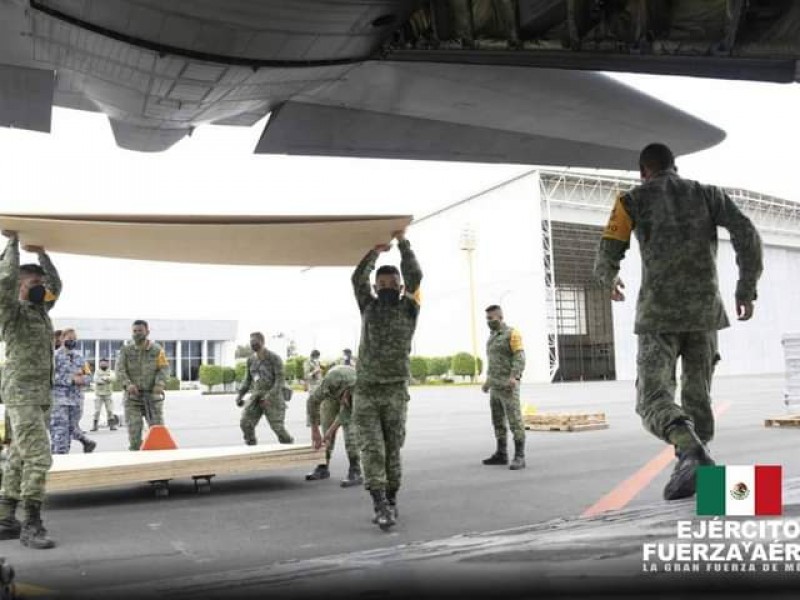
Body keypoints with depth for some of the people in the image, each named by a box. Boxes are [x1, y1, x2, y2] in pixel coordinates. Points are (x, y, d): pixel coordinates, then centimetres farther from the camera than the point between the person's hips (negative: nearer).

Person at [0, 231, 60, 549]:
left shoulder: (41, 311, 17)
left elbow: (56, 285, 28)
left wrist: (41, 253, 21)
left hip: (39, 394, 8)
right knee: (38, 457, -13)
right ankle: (32, 525, -9)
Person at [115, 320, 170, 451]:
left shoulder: (157, 350, 3)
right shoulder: (125, 350, 5)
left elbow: (164, 368, -4)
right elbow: (120, 370, -6)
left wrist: (160, 383, -23)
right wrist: (127, 384, -25)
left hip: (152, 396, 0)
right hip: (132, 396, 0)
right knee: (134, 429, -2)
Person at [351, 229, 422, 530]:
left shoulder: (408, 309, 4)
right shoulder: (369, 307, 10)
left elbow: (415, 276, -8)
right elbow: (358, 278, -2)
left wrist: (403, 242, -7)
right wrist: (376, 251, -2)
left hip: (396, 391, -1)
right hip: (365, 391, 1)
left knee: (392, 450, 6)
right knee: (372, 450, -5)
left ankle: (390, 502, 18)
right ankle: (381, 506, -7)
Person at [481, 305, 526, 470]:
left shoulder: (512, 334, -9)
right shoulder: (493, 337, 18)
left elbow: (519, 358, -17)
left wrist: (514, 378, -31)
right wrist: (488, 381, 25)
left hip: (508, 386, -9)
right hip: (496, 387, 9)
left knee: (514, 421, -10)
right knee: (498, 421, 11)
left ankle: (519, 457, -8)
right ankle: (501, 454, 19)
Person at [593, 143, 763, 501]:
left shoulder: (632, 200, 8)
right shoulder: (707, 193, 15)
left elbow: (606, 260, 1)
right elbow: (748, 235, 0)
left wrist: (610, 282, 25)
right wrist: (747, 288, 9)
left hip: (659, 312, -3)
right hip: (704, 310, 4)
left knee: (654, 401, -7)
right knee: (697, 398, 15)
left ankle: (693, 453, -35)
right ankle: (690, 471, 8)